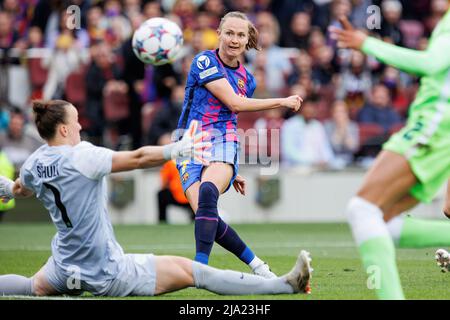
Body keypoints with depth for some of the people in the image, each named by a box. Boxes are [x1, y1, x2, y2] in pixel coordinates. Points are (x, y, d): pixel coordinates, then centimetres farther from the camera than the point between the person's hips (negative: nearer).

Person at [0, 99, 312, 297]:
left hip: (64, 270, 7)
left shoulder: (34, 163, 0)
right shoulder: (80, 157, -22)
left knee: (34, 287, 39)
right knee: (191, 271, -7)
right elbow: (137, 158, -23)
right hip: (107, 273, -7)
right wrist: (179, 149, -16)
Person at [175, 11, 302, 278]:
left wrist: (234, 171, 29)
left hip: (222, 143, 2)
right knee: (205, 216, -21)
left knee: (208, 193, -32)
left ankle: (200, 266, -43)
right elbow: (233, 102, -9)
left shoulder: (247, 79, 15)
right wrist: (282, 102, -4)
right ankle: (256, 265, -3)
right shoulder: (205, 61, -2)